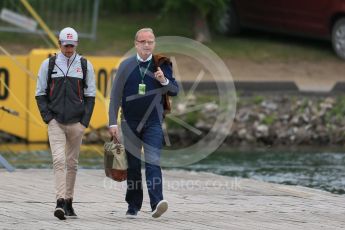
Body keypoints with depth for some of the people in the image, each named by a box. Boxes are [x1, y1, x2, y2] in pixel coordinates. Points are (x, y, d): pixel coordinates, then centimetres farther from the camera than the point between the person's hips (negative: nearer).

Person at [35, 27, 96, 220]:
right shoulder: (49, 65, 5)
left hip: (77, 123, 1)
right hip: (56, 122, -1)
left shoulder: (85, 65, 6)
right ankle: (60, 202, -22)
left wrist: (85, 121, -1)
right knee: (59, 160, -15)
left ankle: (69, 202, 15)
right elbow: (40, 94, 8)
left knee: (72, 163, 6)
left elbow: (90, 95, 8)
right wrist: (48, 117, -3)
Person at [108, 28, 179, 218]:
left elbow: (175, 90, 7)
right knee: (133, 165, 7)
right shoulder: (126, 66, 2)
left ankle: (157, 203, -27)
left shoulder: (162, 65, 3)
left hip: (153, 123, -1)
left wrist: (164, 81, -15)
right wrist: (113, 123, -4)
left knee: (153, 162, -16)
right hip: (130, 123, 1)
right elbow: (115, 96, 2)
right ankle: (133, 206, 16)